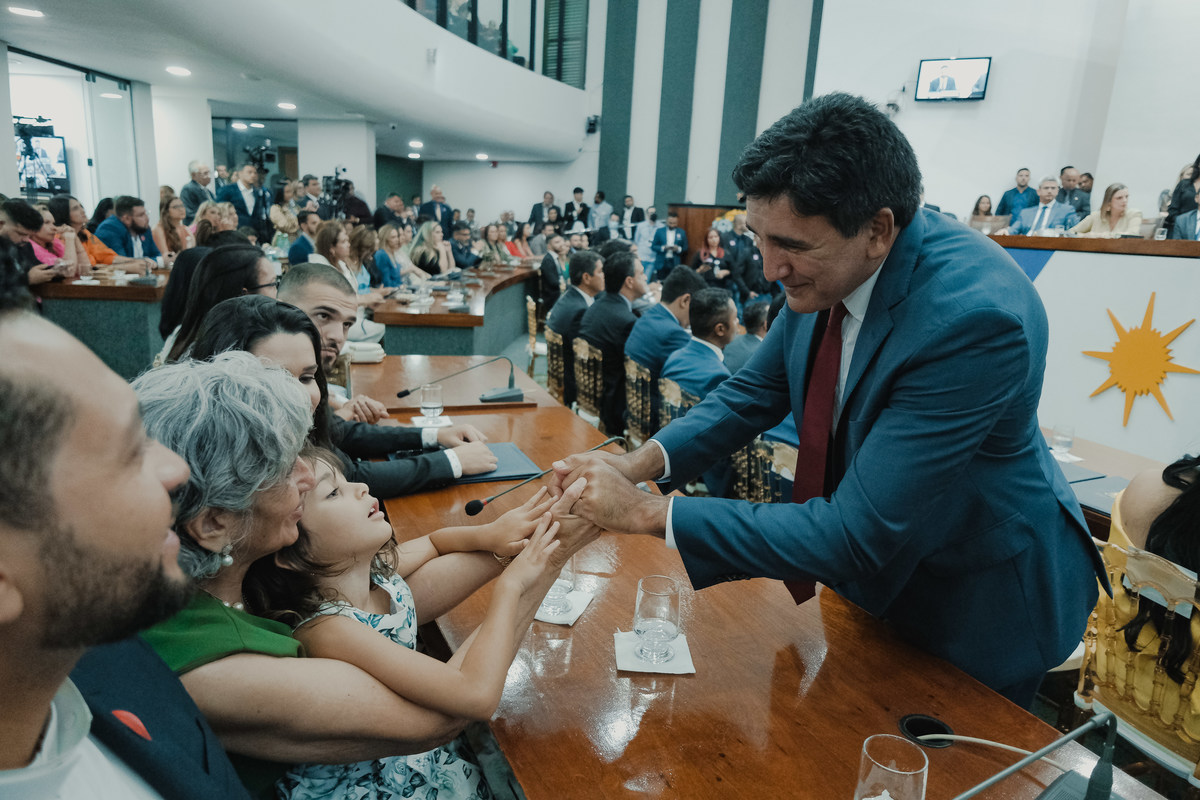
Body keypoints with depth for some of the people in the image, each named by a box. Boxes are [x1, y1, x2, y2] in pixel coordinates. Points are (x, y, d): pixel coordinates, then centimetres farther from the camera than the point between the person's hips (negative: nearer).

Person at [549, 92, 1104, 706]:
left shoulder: (974, 319, -37)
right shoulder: (824, 267, -14)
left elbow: (855, 539, -36)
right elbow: (755, 392, -1)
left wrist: (648, 513, -34)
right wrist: (640, 463, -18)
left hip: (977, 605, -6)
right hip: (872, 565, 7)